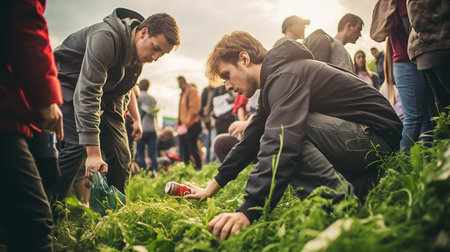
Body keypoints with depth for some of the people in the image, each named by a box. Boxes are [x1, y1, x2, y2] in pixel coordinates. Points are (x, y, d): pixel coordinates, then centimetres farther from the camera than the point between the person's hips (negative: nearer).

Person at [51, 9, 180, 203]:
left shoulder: (140, 54, -6)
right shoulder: (106, 38, -32)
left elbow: (119, 92, 8)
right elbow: (86, 93, -39)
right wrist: (93, 152, -42)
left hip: (105, 95, 7)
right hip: (68, 85, -7)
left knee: (121, 156, -2)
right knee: (77, 146, -26)